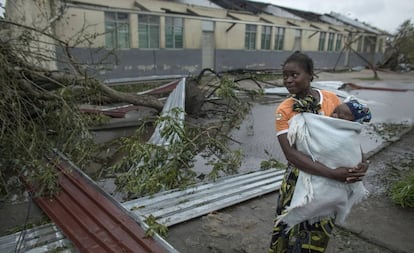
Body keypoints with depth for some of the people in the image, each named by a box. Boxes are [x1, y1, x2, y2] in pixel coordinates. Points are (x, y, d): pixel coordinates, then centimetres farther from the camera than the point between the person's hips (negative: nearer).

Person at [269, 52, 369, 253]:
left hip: (331, 181, 3)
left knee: (317, 235, 18)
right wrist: (332, 173, -33)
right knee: (289, 230, 8)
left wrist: (361, 162, -14)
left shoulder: (332, 99, -6)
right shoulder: (284, 111, -14)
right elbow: (291, 154, -25)